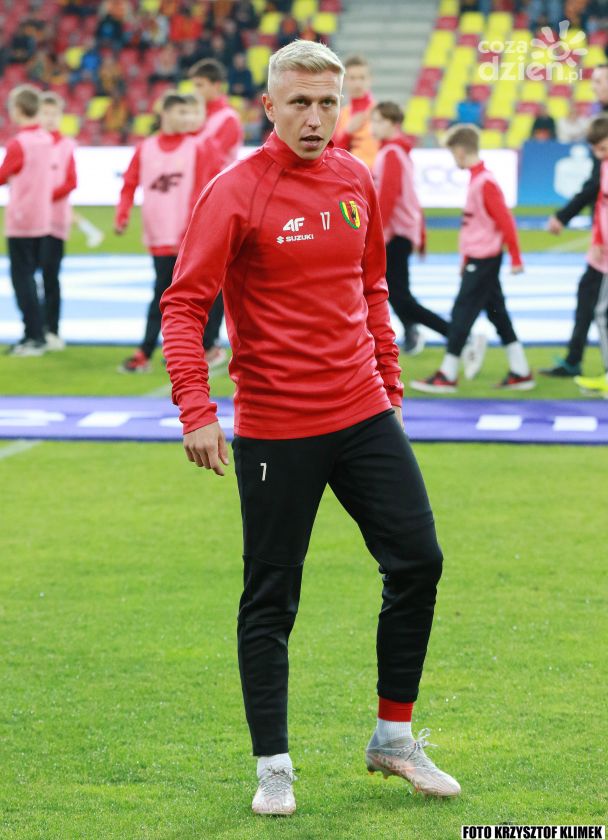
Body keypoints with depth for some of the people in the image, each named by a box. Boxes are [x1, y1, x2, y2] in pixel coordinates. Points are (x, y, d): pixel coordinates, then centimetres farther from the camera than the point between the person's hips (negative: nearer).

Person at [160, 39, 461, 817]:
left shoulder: (355, 182, 7)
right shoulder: (235, 193, -11)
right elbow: (183, 306, -14)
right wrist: (196, 411, -24)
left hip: (363, 415, 5)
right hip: (275, 427, -5)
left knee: (417, 561, 3)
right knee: (271, 599, 2)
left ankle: (394, 739, 18)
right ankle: (273, 767, 13)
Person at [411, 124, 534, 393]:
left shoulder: (485, 182, -18)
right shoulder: (476, 178, 10)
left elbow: (505, 220, -19)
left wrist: (515, 258, -17)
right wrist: (467, 259, 21)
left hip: (483, 260, -9)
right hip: (479, 257, 9)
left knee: (462, 312, -4)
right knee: (498, 315, 11)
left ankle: (447, 376, 1)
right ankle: (520, 373, 13)